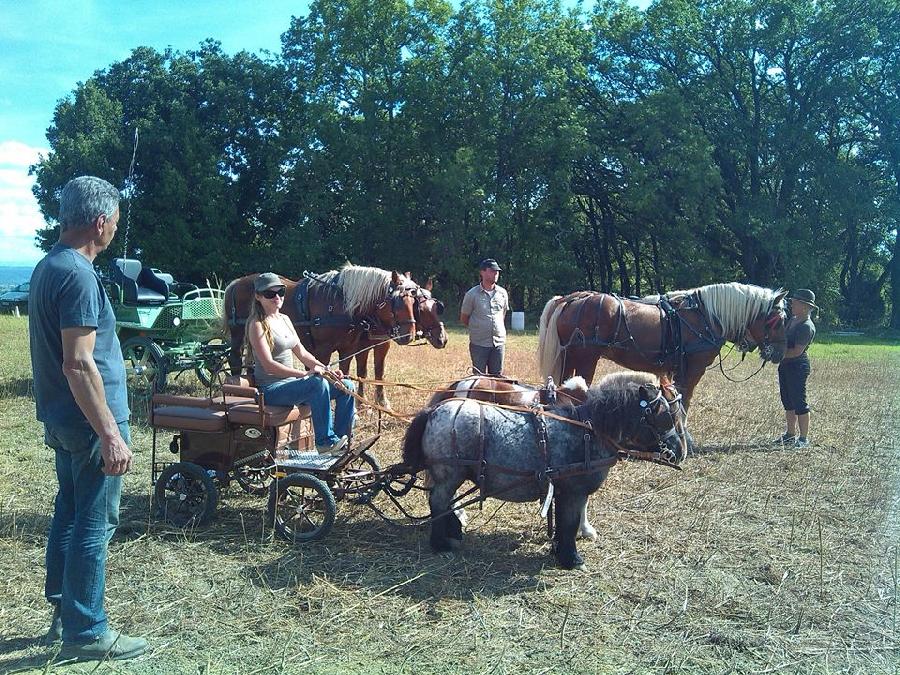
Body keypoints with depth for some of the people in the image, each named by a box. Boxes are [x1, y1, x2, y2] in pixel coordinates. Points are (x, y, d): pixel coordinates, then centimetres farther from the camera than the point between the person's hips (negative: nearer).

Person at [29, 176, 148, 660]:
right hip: (89, 421, -10)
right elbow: (78, 364, -26)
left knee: (69, 512, 19)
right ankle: (85, 633, 9)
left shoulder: (47, 267, 10)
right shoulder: (78, 275, -21)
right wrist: (110, 434, -25)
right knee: (94, 525, -1)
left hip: (61, 419, 10)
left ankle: (63, 610, 31)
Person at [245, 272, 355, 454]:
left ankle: (341, 443, 0)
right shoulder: (257, 325, -12)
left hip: (291, 382, 9)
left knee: (346, 386, -3)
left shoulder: (285, 319, 14)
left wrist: (327, 369, -1)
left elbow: (302, 353, 15)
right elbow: (268, 364, -22)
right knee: (319, 383, -33)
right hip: (271, 389, -8)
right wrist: (305, 374, -28)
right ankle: (325, 442, -22)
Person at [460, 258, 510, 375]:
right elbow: (463, 318, 4)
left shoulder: (503, 293, 5)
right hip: (479, 343, -3)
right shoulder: (472, 294, -6)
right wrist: (476, 329, 10)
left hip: (498, 342, 3)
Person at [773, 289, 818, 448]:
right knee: (788, 401, 16)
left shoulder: (806, 327, -19)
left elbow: (797, 351, -23)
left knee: (799, 402, -2)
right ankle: (790, 435, 27)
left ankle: (804, 438, 8)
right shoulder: (793, 320, 9)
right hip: (785, 365, 10)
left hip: (798, 366, -10)